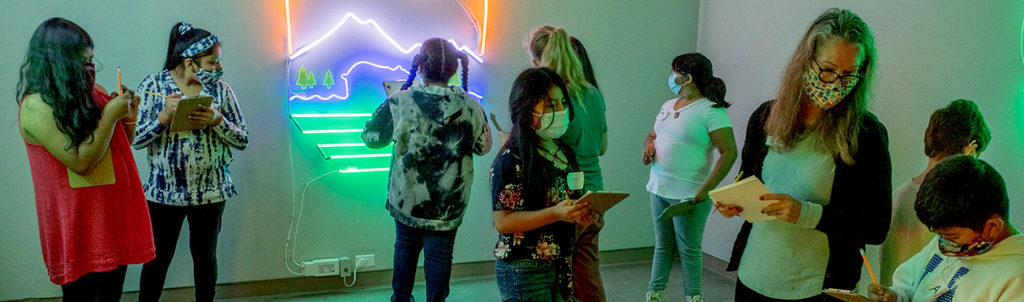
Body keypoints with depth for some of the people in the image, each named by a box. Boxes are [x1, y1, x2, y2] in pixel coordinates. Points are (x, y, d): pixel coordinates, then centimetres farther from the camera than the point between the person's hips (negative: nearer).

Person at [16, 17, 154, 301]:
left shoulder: (88, 91, 8)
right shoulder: (37, 106, -15)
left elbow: (119, 145, 17)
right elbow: (80, 162, -22)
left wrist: (128, 117, -1)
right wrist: (110, 115, -18)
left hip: (113, 212, 7)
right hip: (80, 225, -7)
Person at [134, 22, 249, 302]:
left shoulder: (221, 89, -2)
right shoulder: (153, 85, -6)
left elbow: (242, 140, -2)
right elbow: (135, 139, -9)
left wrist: (217, 120, -19)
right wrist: (164, 116, -23)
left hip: (210, 191, 1)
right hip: (164, 191, -1)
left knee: (205, 254, 14)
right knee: (158, 258, 8)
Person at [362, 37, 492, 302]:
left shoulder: (399, 103, -17)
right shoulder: (471, 107, -13)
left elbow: (371, 138, -4)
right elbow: (483, 147, 2)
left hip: (406, 199, 1)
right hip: (448, 205, -1)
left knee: (405, 247, 23)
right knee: (439, 255, 13)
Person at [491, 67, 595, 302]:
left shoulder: (565, 152, 8)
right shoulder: (511, 160, -16)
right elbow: (502, 222, -19)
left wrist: (581, 212, -1)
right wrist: (555, 213, -27)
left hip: (561, 265, 7)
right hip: (523, 272, -7)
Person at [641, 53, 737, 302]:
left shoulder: (711, 111, -12)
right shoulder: (668, 105, 12)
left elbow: (729, 152, -16)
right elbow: (652, 135, 25)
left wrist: (706, 189, -21)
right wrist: (648, 147, 0)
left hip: (688, 195, -7)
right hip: (659, 188, 7)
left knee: (689, 249, 3)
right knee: (662, 244, 15)